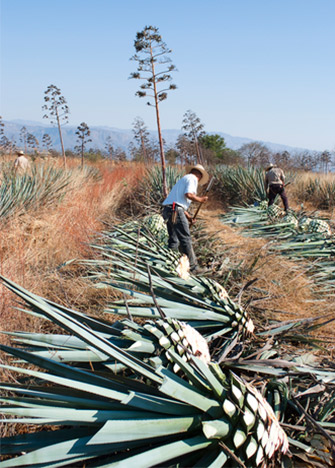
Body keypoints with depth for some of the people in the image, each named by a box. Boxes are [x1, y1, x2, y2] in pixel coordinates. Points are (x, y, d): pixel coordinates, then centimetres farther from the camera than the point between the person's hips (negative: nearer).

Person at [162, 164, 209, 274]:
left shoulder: (184, 179, 29)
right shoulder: (193, 178, 0)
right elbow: (188, 194, -17)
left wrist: (189, 217, 28)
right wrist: (200, 199, -1)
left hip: (167, 209, 9)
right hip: (176, 210, -9)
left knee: (174, 240, 16)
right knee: (185, 240, -4)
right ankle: (193, 267, 1)